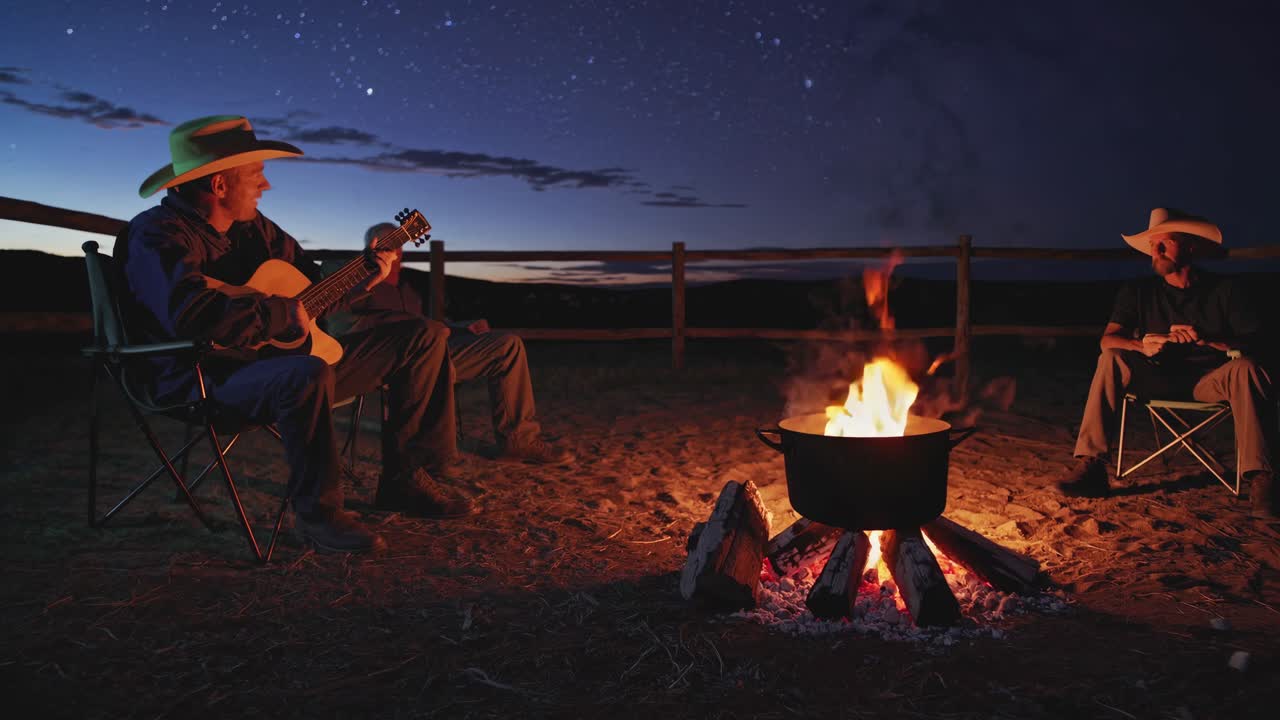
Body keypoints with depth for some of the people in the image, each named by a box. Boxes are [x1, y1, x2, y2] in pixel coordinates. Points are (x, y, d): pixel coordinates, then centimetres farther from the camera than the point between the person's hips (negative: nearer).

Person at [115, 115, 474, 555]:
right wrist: (283, 312, -24)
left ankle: (404, 480, 5)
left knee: (425, 337, 5)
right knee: (308, 372, -44)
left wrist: (356, 280, 7)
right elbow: (193, 315, -33)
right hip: (210, 380, -9)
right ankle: (316, 514, -21)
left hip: (287, 359, 9)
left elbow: (309, 281, 24)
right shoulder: (157, 234, -14)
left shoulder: (253, 226, 11)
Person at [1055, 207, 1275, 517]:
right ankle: (1090, 467, -32)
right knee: (1111, 360, -25)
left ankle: (1259, 480, -31)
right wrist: (1142, 346, -32)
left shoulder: (1223, 289, 0)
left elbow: (1253, 344, -10)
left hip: (1209, 382, -1)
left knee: (1245, 368, -32)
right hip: (1160, 379, 1)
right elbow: (1108, 339, -9)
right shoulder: (1139, 292, 4)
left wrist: (1207, 340, -30)